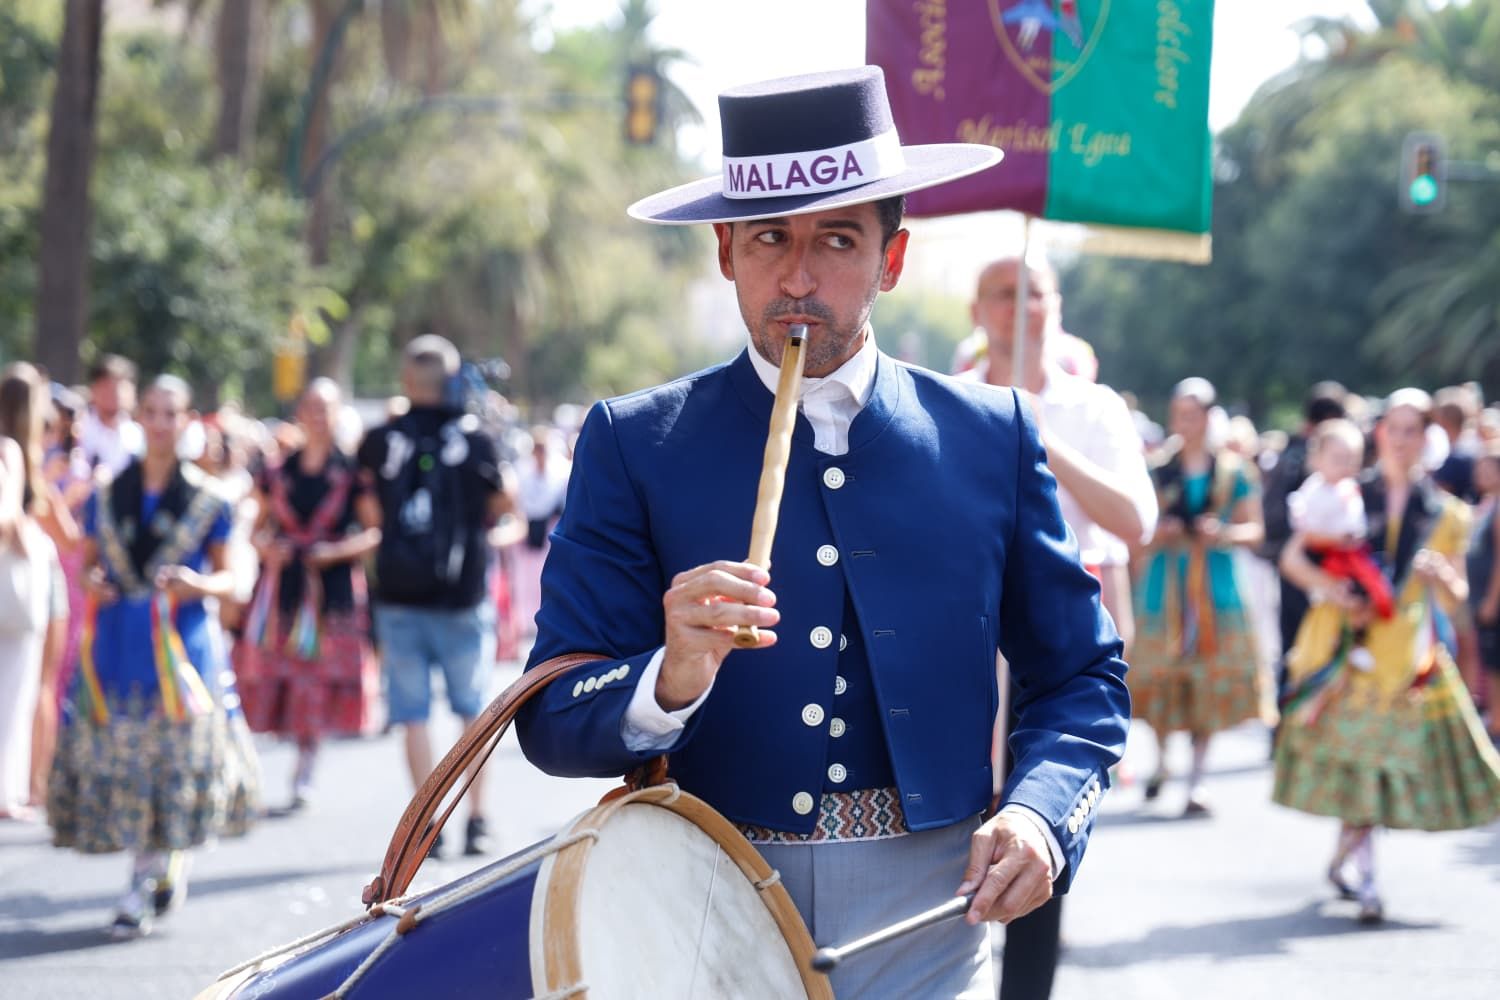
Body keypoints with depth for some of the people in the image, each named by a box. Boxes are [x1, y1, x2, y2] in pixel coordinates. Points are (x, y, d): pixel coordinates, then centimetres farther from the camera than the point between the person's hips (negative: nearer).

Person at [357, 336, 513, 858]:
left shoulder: (379, 442, -2)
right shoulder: (475, 439, -5)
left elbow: (370, 515, 8)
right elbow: (502, 506, 5)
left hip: (399, 597, 0)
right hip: (463, 597, 0)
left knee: (414, 715, 4)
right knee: (473, 710, 13)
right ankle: (477, 819, 10)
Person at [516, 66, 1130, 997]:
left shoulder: (991, 436, 2)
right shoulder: (634, 443, -2)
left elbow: (1081, 680, 8)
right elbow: (552, 721, -6)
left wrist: (1040, 815, -11)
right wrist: (670, 683, -26)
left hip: (929, 921, 1)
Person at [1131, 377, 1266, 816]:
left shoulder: (1232, 469, 5)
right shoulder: (1157, 467, 5)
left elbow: (1254, 528, 7)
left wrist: (1224, 533, -12)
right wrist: (1158, 533, -14)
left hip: (1215, 586, 0)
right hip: (1164, 585, 0)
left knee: (1210, 681, -2)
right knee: (1162, 677, -2)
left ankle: (1197, 779, 8)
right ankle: (1161, 759, 24)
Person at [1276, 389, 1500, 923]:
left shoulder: (1444, 513, 9)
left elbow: (1457, 594, 8)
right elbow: (1292, 557, 6)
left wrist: (1440, 575, -14)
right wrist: (1327, 586, -13)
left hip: (1410, 652, 1)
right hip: (1350, 644, -1)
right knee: (1356, 757, -8)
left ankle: (1345, 858, 21)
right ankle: (1363, 876, -6)